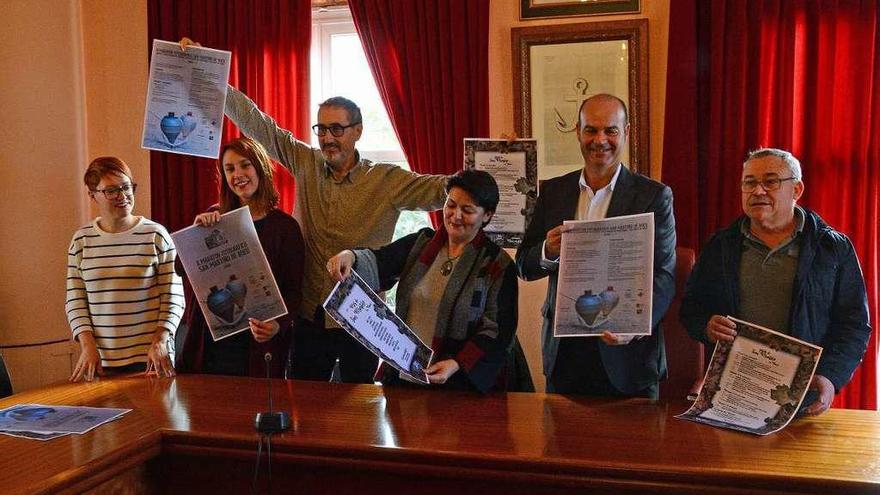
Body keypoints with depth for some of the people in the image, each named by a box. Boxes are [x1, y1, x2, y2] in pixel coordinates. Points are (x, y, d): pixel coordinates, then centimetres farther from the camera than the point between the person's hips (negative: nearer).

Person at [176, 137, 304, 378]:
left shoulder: (284, 226, -3)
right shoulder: (214, 218, 7)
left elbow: (293, 291, -5)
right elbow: (180, 269, 1)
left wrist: (279, 325, -23)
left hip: (257, 344, -3)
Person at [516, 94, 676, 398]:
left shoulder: (654, 196, -4)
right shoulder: (553, 191, 6)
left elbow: (664, 276, -9)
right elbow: (524, 267, 7)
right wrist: (548, 252, -16)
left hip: (626, 358, -2)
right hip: (563, 353, 3)